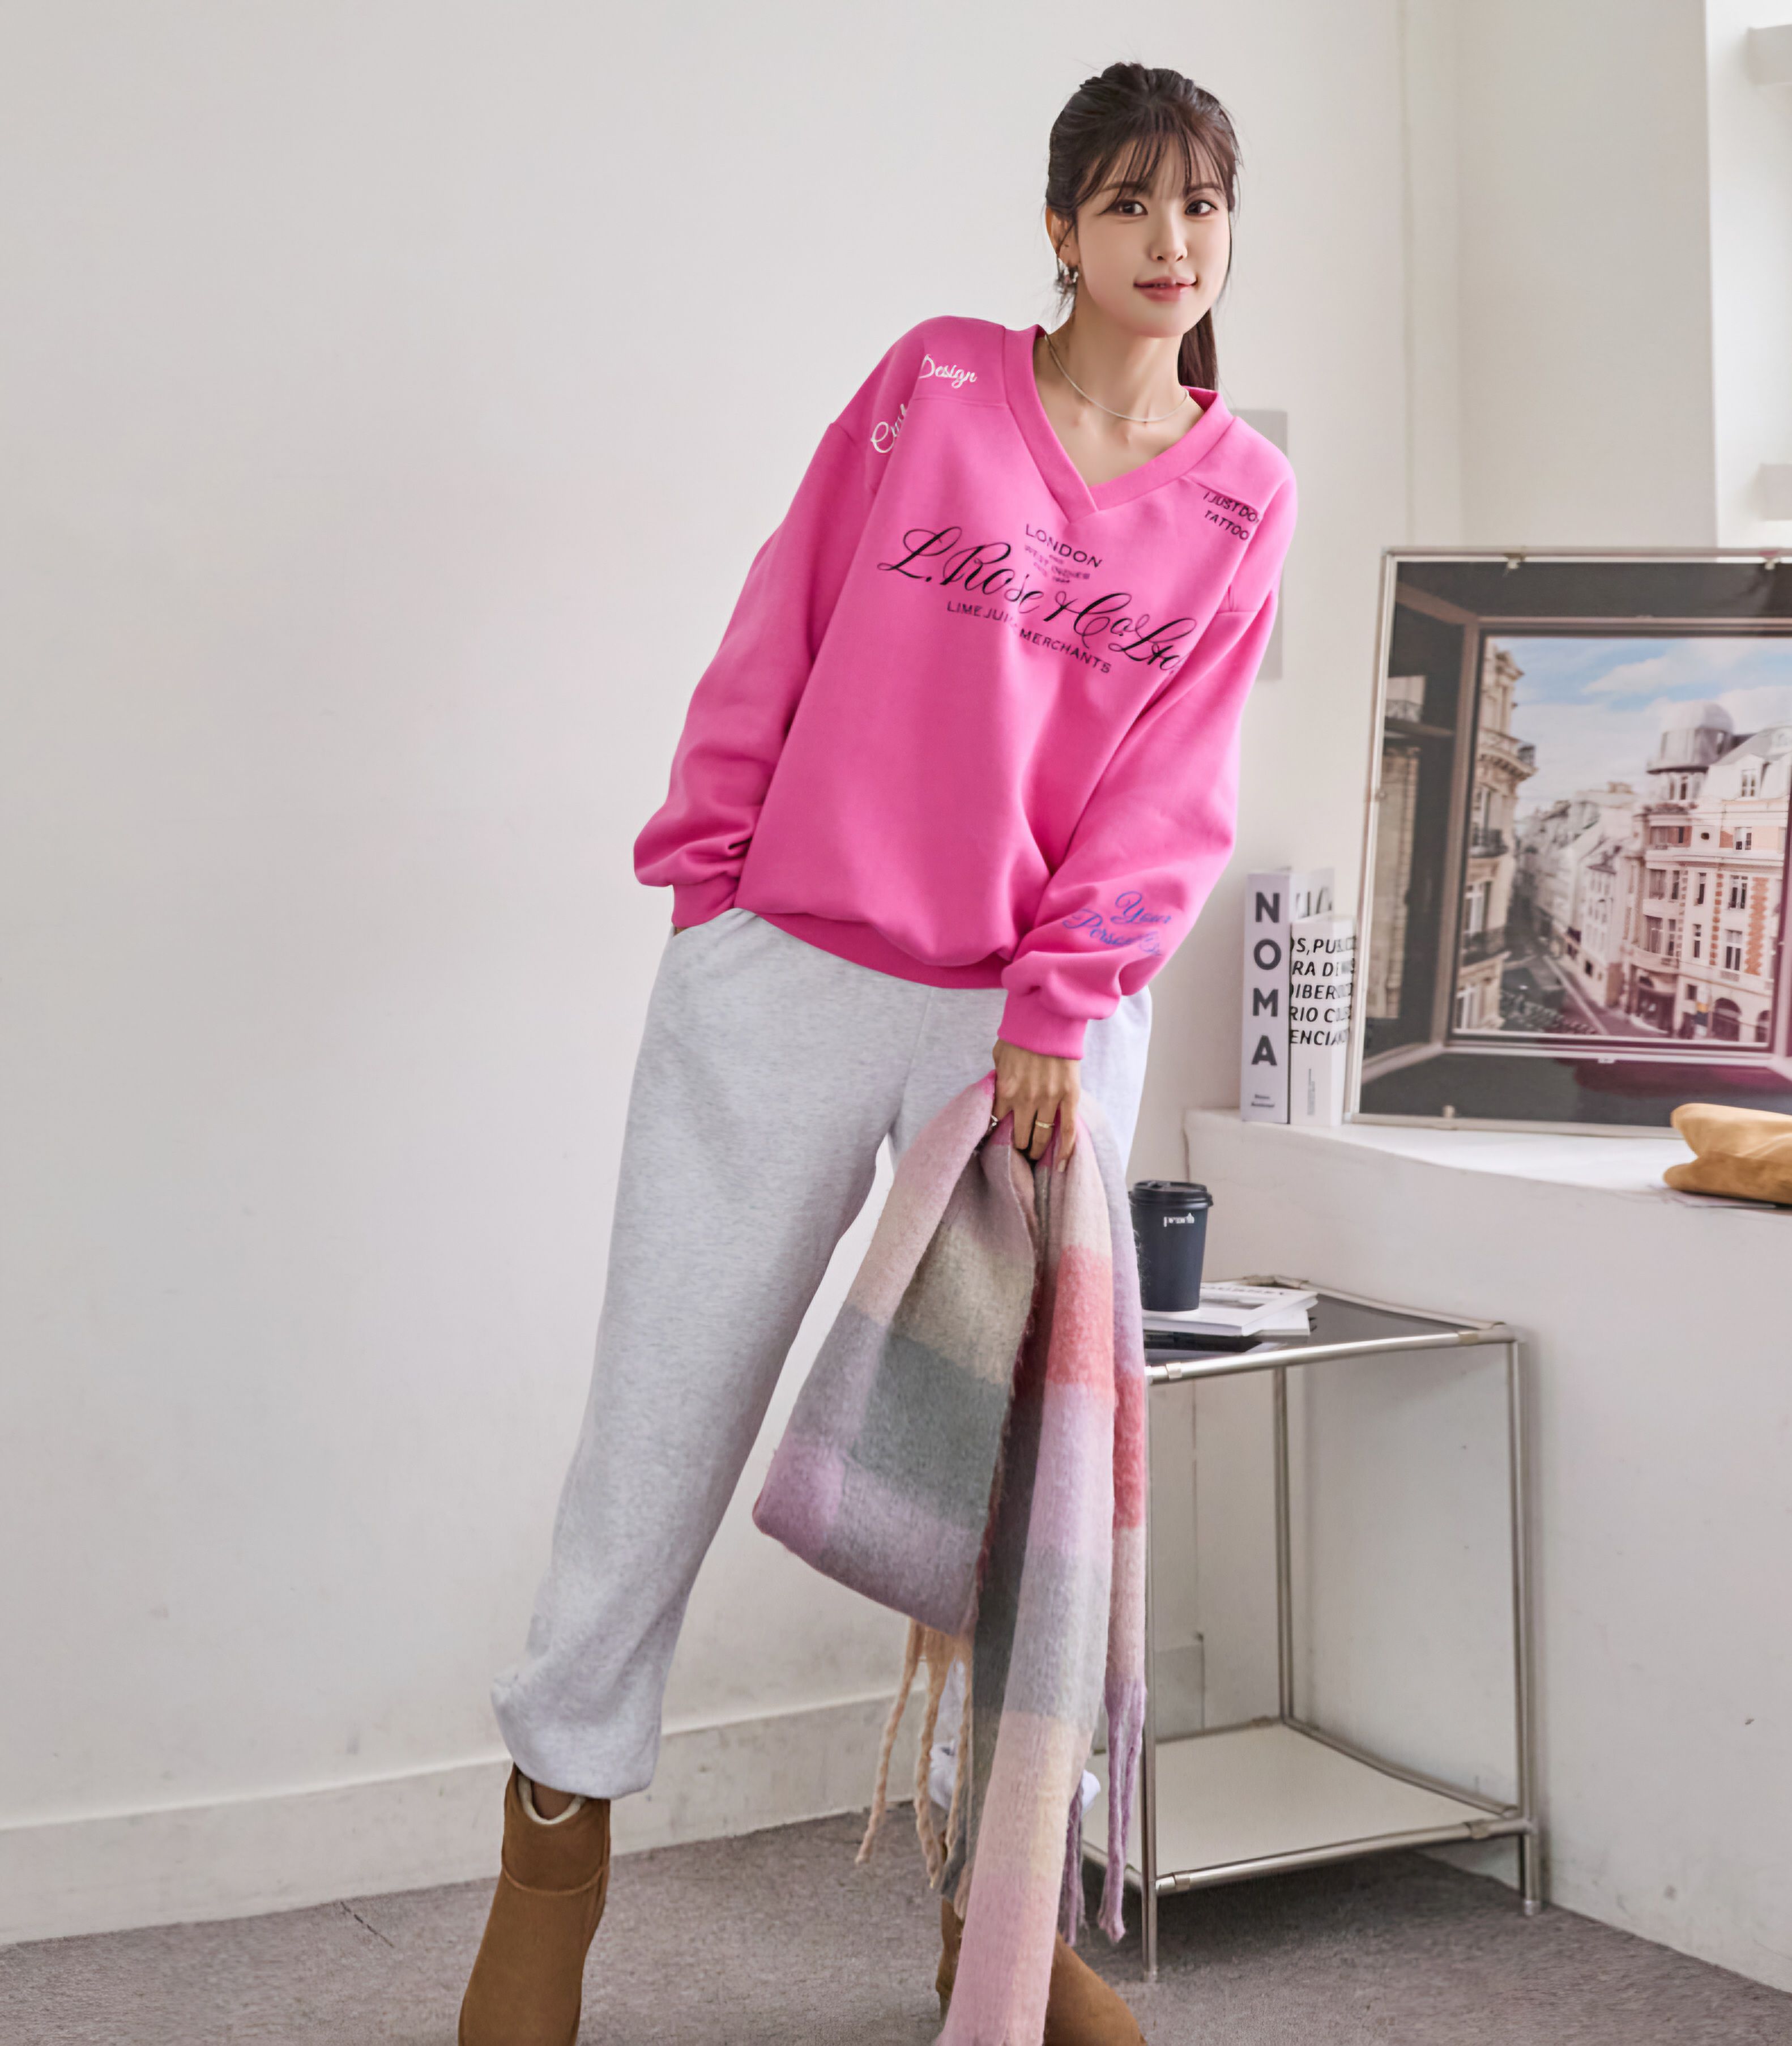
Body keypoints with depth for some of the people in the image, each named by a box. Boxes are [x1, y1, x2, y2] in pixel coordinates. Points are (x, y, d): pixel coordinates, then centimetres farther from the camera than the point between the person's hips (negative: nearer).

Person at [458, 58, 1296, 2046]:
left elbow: (1170, 797, 1)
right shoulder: (935, 384, 4)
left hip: (1037, 1023, 1)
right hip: (782, 981, -1)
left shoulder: (1241, 498, 7)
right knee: (665, 1413, 2)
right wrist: (702, 877, 0)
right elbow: (777, 639, 5)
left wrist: (1060, 1009, -9)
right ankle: (556, 1827, 20)